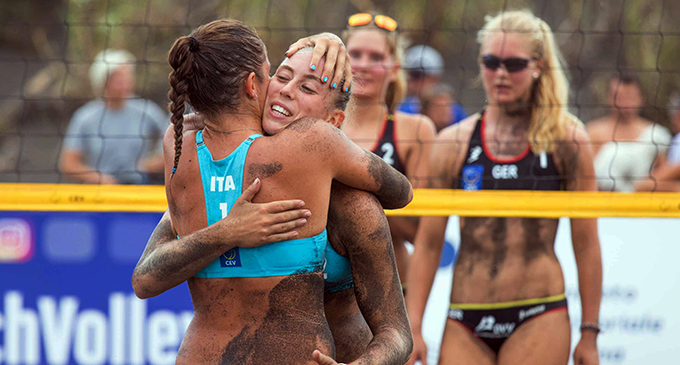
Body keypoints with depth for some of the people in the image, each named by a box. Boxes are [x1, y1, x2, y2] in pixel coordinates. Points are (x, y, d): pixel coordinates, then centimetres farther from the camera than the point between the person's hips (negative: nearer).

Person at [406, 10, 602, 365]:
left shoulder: (565, 137, 2)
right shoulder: (453, 142, 6)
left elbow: (586, 242, 4)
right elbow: (428, 243, 8)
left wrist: (589, 334, 2)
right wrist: (413, 327, 2)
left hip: (539, 318, -2)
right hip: (465, 323, 2)